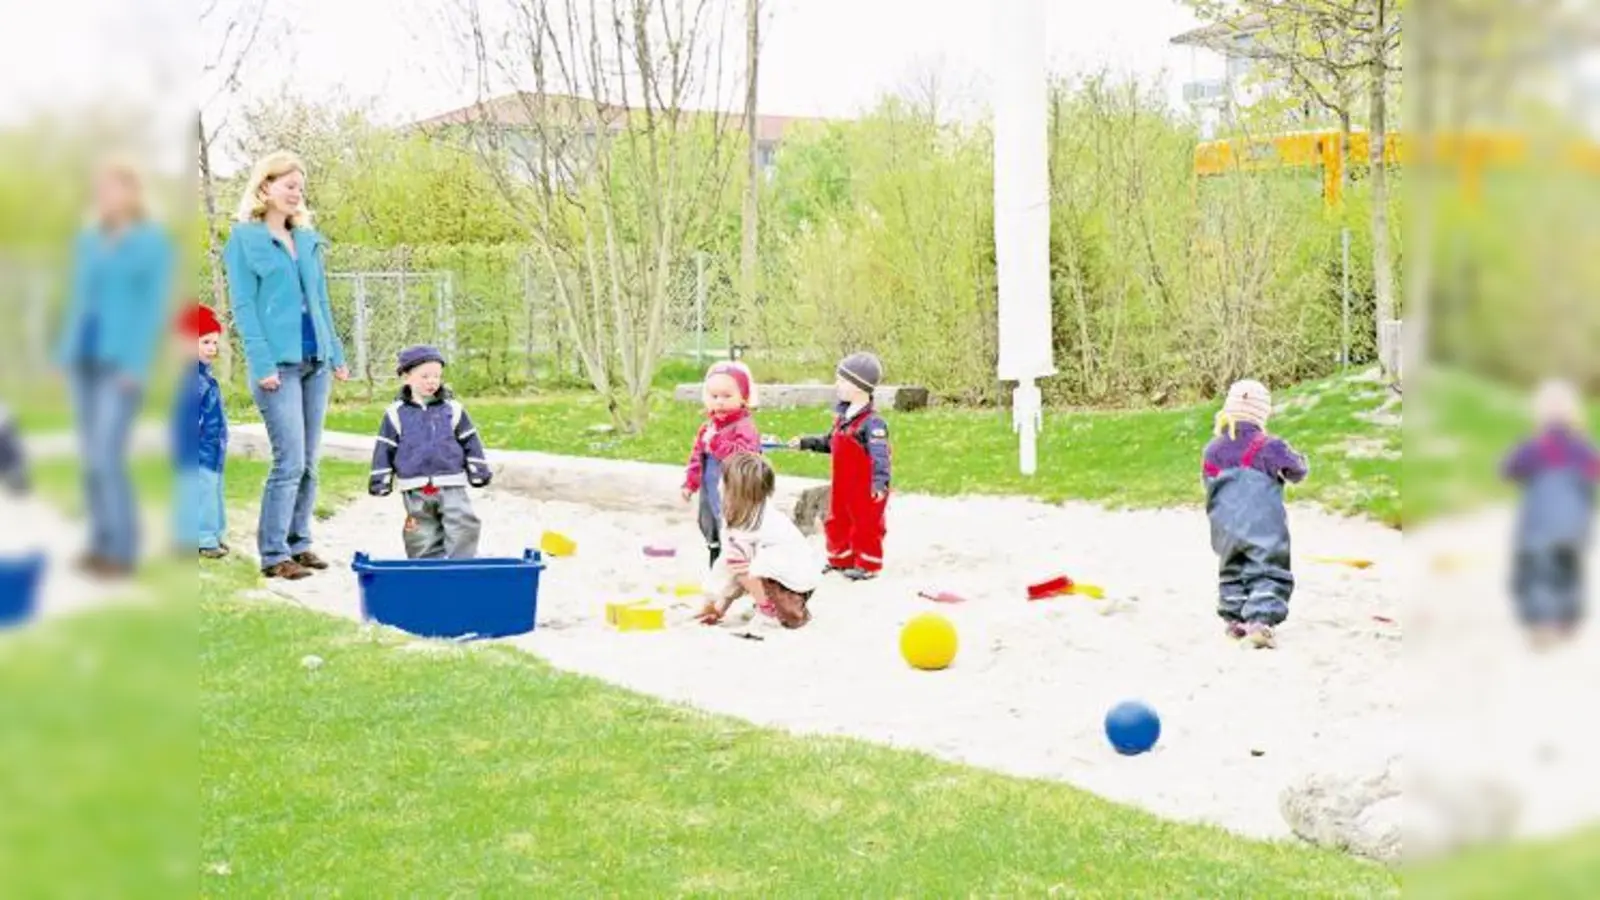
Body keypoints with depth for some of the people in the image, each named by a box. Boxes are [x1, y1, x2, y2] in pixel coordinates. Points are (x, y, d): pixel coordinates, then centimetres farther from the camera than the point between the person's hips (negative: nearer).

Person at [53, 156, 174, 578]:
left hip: (122, 360, -7)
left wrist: (137, 366, -18)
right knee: (91, 454, 6)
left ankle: (123, 551, -4)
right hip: (85, 357, 7)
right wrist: (66, 353, 10)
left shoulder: (155, 240, -8)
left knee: (107, 455, -13)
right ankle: (103, 543, 13)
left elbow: (156, 306, -12)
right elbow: (80, 300, 16)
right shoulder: (89, 240, 11)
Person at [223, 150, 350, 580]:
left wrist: (336, 353, 13)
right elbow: (243, 306, -7)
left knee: (308, 462, 9)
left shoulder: (308, 239, 16)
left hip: (316, 363, 6)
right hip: (278, 364, -6)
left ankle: (298, 542, 18)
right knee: (290, 461, -11)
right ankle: (273, 554, -4)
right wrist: (262, 363, -14)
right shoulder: (244, 238, -2)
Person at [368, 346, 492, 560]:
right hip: (415, 491, 0)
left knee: (463, 526, -15)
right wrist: (380, 481, 4)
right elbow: (385, 449, 6)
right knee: (422, 538, 4)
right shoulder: (396, 414, 3)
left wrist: (478, 471, 6)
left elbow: (470, 443, 9)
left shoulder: (453, 410, 4)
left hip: (451, 486, 0)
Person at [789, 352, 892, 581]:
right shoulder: (843, 415, 8)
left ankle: (868, 565, 20)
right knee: (837, 522, 19)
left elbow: (880, 454, -28)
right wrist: (806, 443, 21)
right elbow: (831, 442, 22)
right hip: (843, 485, 9)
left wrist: (880, 481, -39)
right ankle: (841, 560, 35)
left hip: (865, 489, -9)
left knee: (866, 526, 5)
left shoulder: (872, 422, -22)